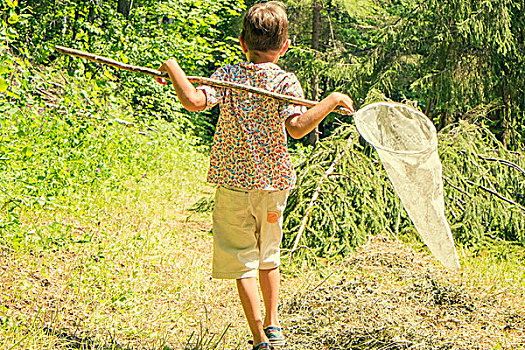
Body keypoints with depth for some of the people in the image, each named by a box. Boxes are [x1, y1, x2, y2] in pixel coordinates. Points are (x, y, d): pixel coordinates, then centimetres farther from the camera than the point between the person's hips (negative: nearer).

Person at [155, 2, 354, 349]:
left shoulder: (228, 75, -6)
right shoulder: (286, 81, -8)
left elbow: (194, 100, -21)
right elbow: (298, 127, -25)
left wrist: (174, 69, -7)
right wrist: (332, 100, -17)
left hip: (234, 181, -1)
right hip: (274, 181, 1)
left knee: (242, 261, 5)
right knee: (269, 256, 22)